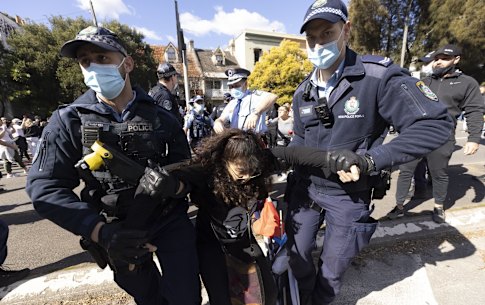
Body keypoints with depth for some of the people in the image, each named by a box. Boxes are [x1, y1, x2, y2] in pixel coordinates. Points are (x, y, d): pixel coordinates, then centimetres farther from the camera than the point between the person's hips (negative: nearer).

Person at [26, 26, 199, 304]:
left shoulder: (161, 118, -5)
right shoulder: (69, 121, -5)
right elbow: (44, 187, -9)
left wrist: (174, 184, -27)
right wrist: (100, 231, -22)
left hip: (171, 222, 0)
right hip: (118, 233, 1)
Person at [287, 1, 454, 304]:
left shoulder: (379, 75, -17)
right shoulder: (303, 91, 2)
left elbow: (437, 124, -18)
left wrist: (371, 159, -29)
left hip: (349, 195, -4)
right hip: (305, 186, 5)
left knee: (333, 267, 19)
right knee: (298, 253, 21)